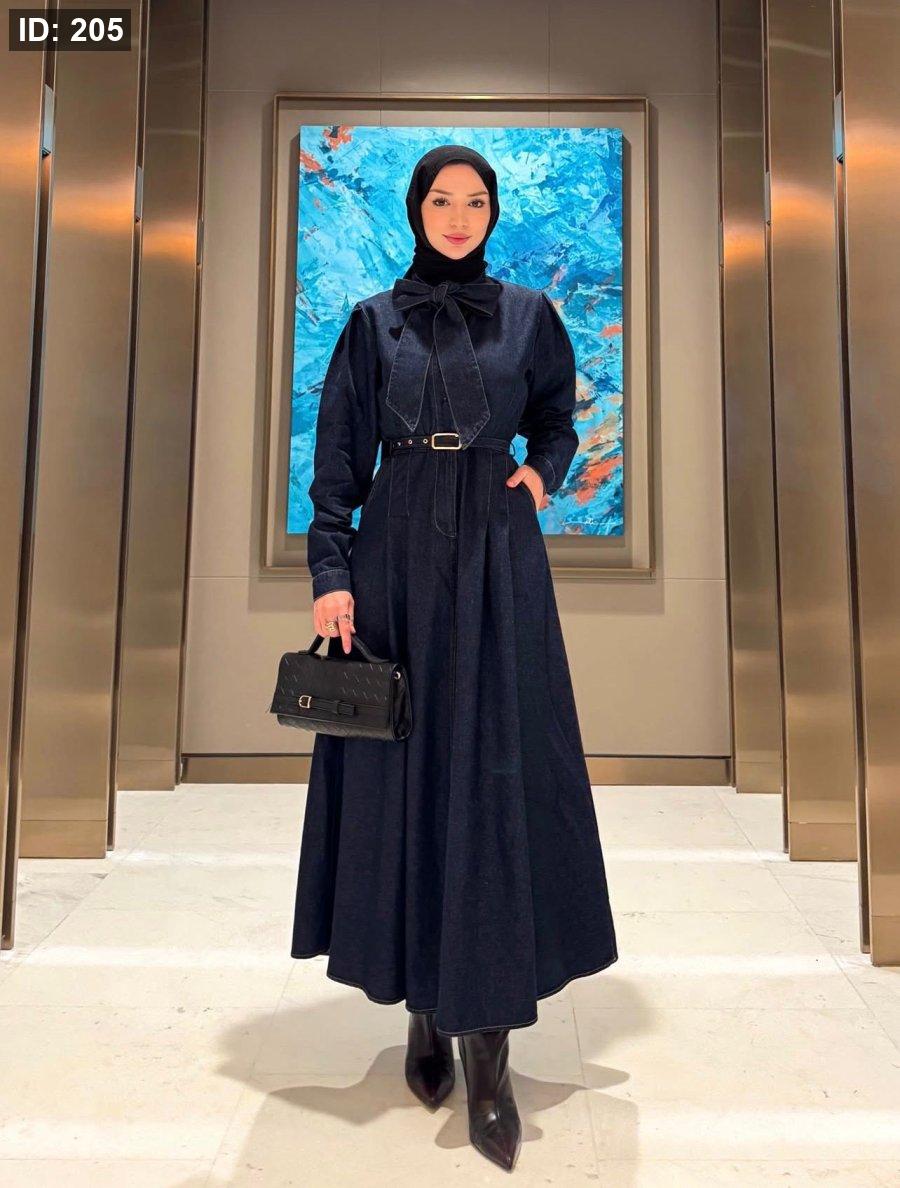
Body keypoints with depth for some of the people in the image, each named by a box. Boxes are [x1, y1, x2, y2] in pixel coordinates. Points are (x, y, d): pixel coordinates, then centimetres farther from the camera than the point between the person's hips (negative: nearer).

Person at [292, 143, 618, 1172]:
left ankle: (488, 1047, 5)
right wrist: (331, 572, -7)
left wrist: (542, 470, -1)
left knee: (498, 774, -5)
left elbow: (556, 420, 22)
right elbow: (337, 460, 4)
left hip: (497, 559, 0)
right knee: (401, 773, 1)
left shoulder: (529, 316, 11)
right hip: (397, 556, 1)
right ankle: (425, 1007, 19)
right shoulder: (372, 323, 9)